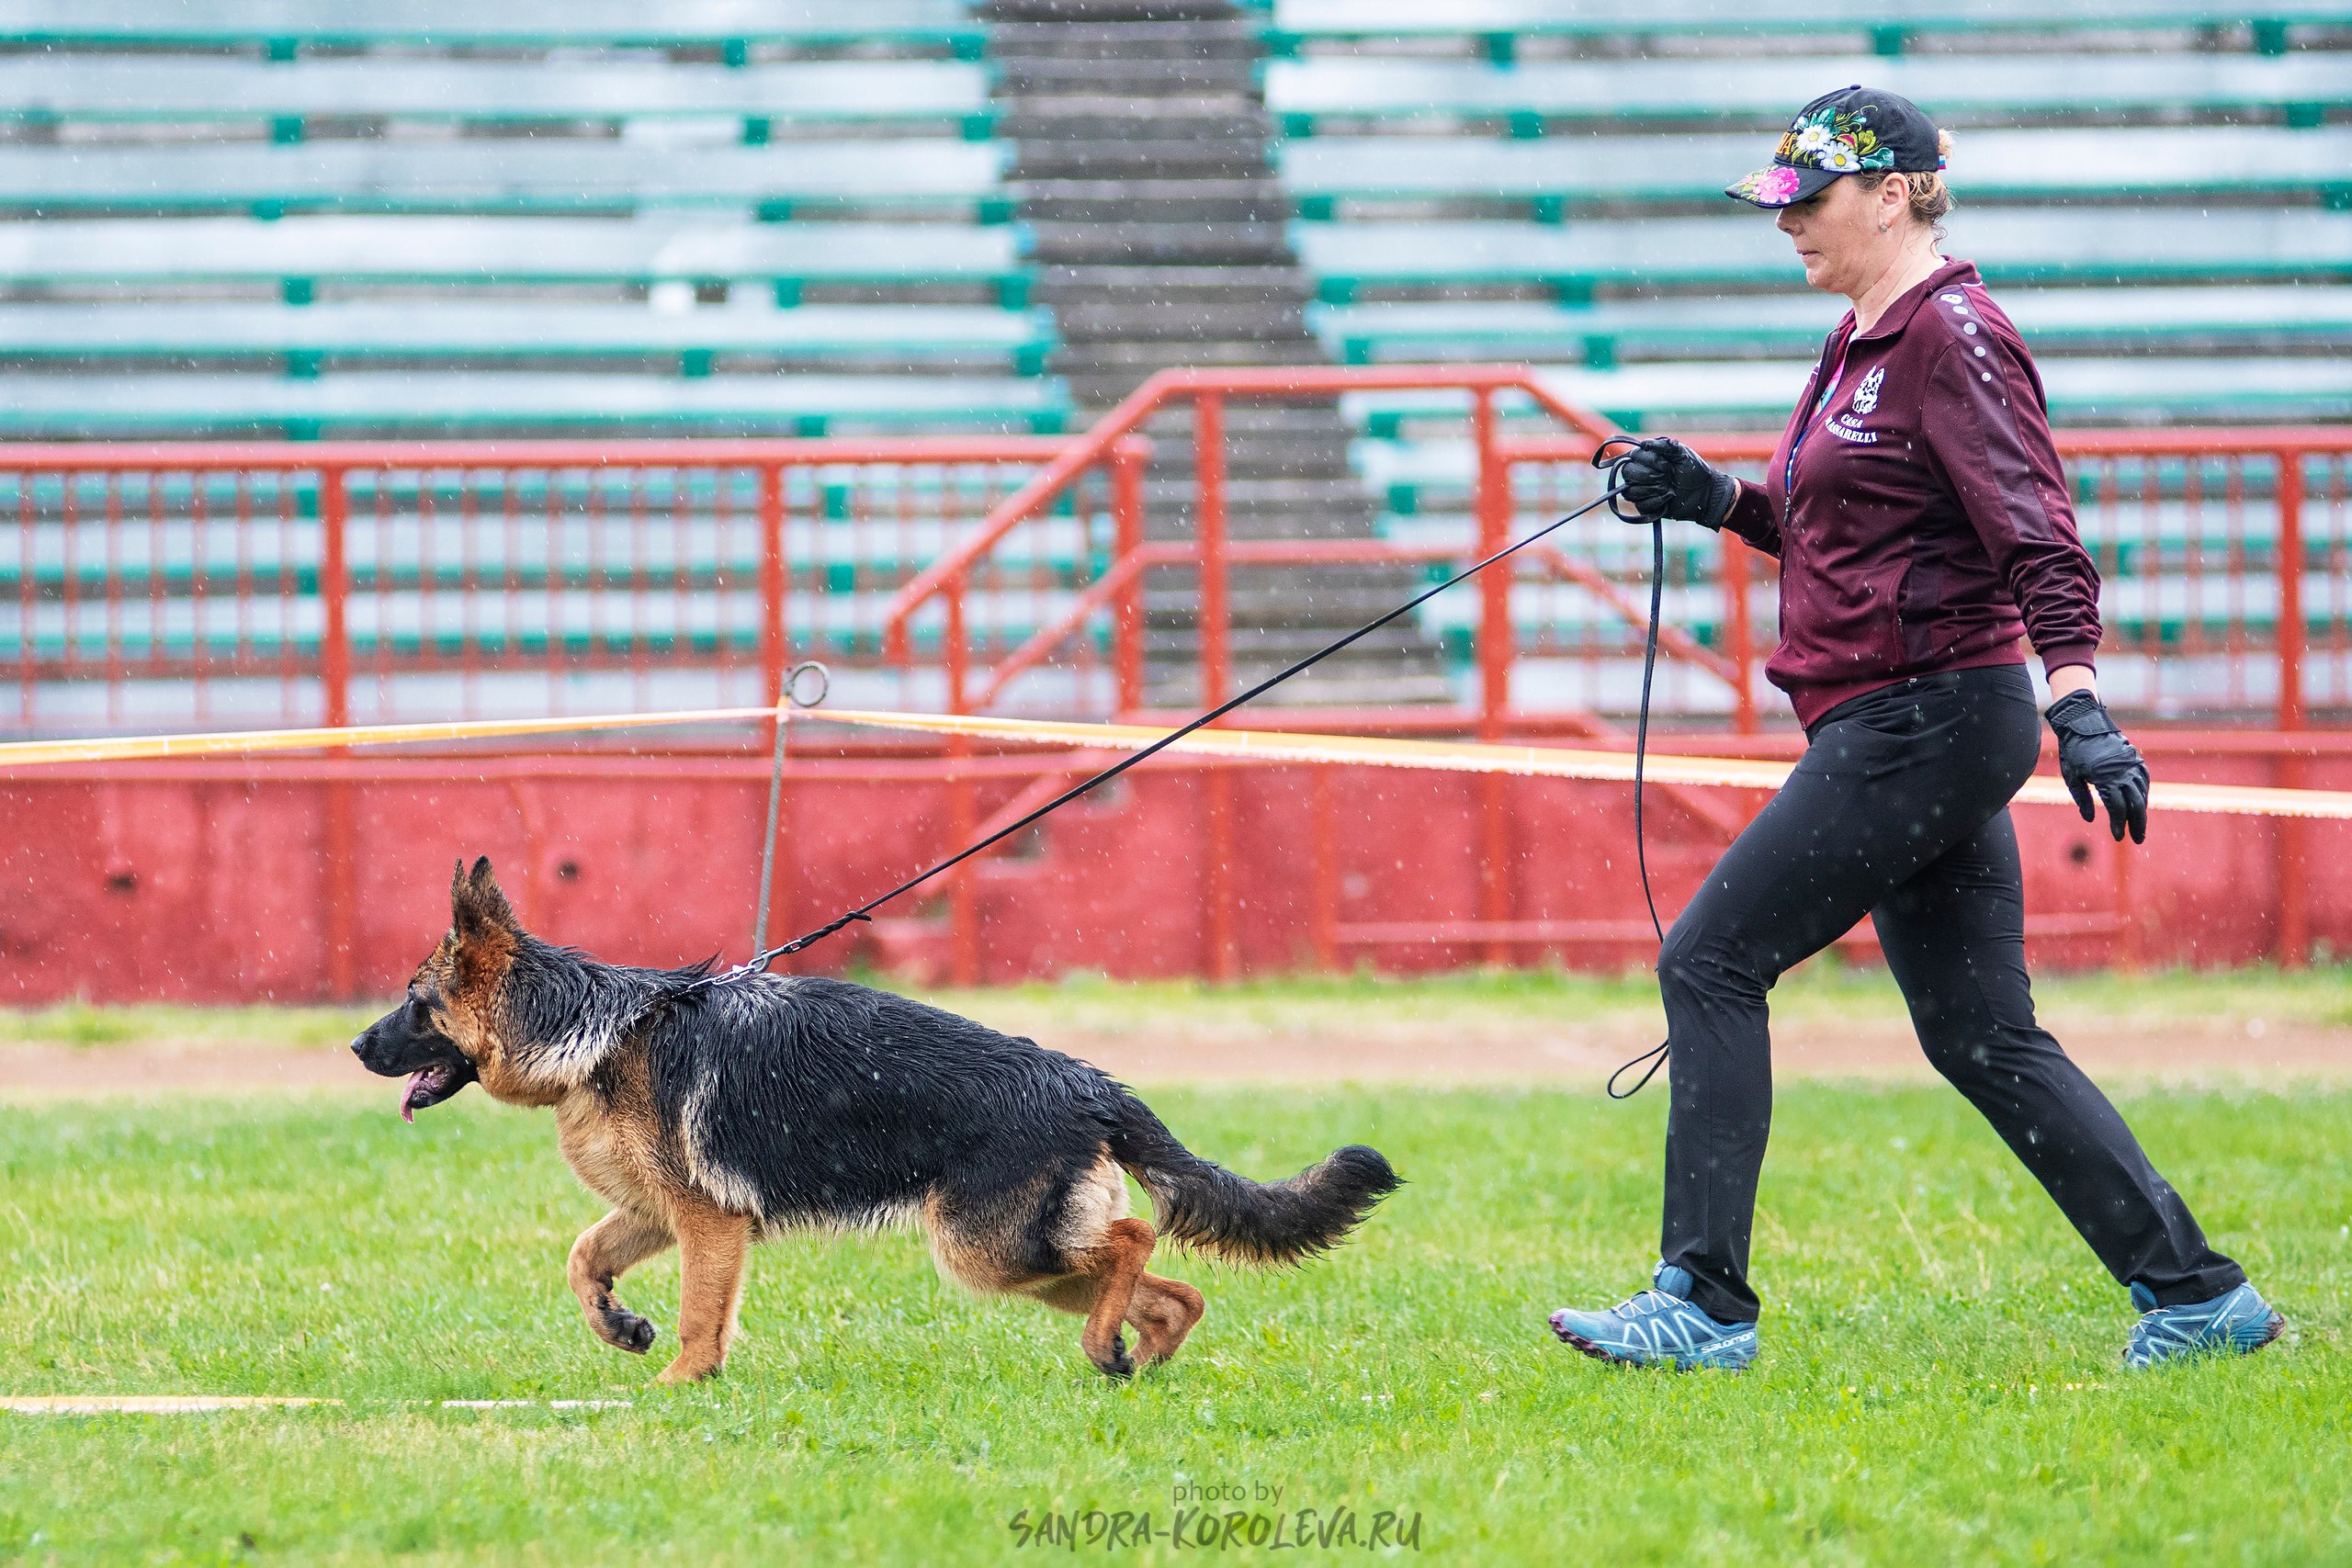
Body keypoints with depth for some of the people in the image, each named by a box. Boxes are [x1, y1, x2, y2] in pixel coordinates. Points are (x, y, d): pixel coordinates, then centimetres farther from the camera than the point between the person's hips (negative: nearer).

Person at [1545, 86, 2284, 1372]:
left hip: (1924, 719, -10)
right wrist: (1717, 501, 14)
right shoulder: (1862, 344, 17)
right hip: (1900, 726, 10)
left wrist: (2075, 698, -34)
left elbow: (2037, 532, -22)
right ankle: (2196, 1298, 10)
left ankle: (1702, 1305, -8)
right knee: (1980, 1035, 9)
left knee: (1711, 963, -9)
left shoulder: (1953, 336, -13)